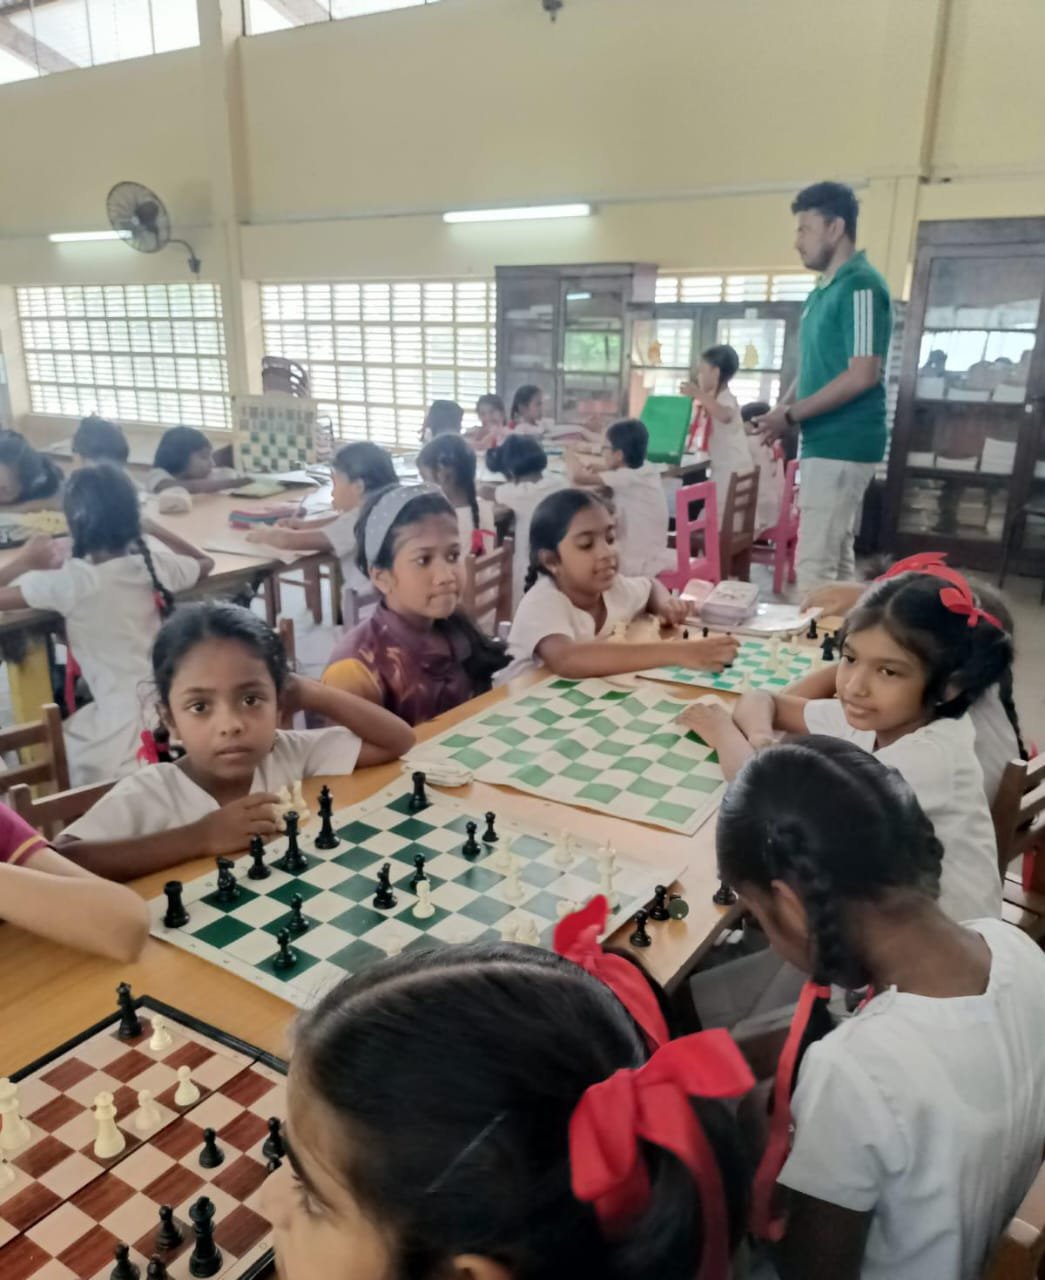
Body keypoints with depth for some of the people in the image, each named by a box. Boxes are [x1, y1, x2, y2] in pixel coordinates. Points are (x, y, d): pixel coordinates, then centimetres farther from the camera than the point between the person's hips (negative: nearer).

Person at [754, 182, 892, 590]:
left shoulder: (860, 286, -13)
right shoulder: (823, 291, 16)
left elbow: (863, 375, -20)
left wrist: (791, 415, -15)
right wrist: (782, 408, 4)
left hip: (841, 445, -10)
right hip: (829, 443, 10)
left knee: (815, 563, -9)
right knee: (836, 559, 13)